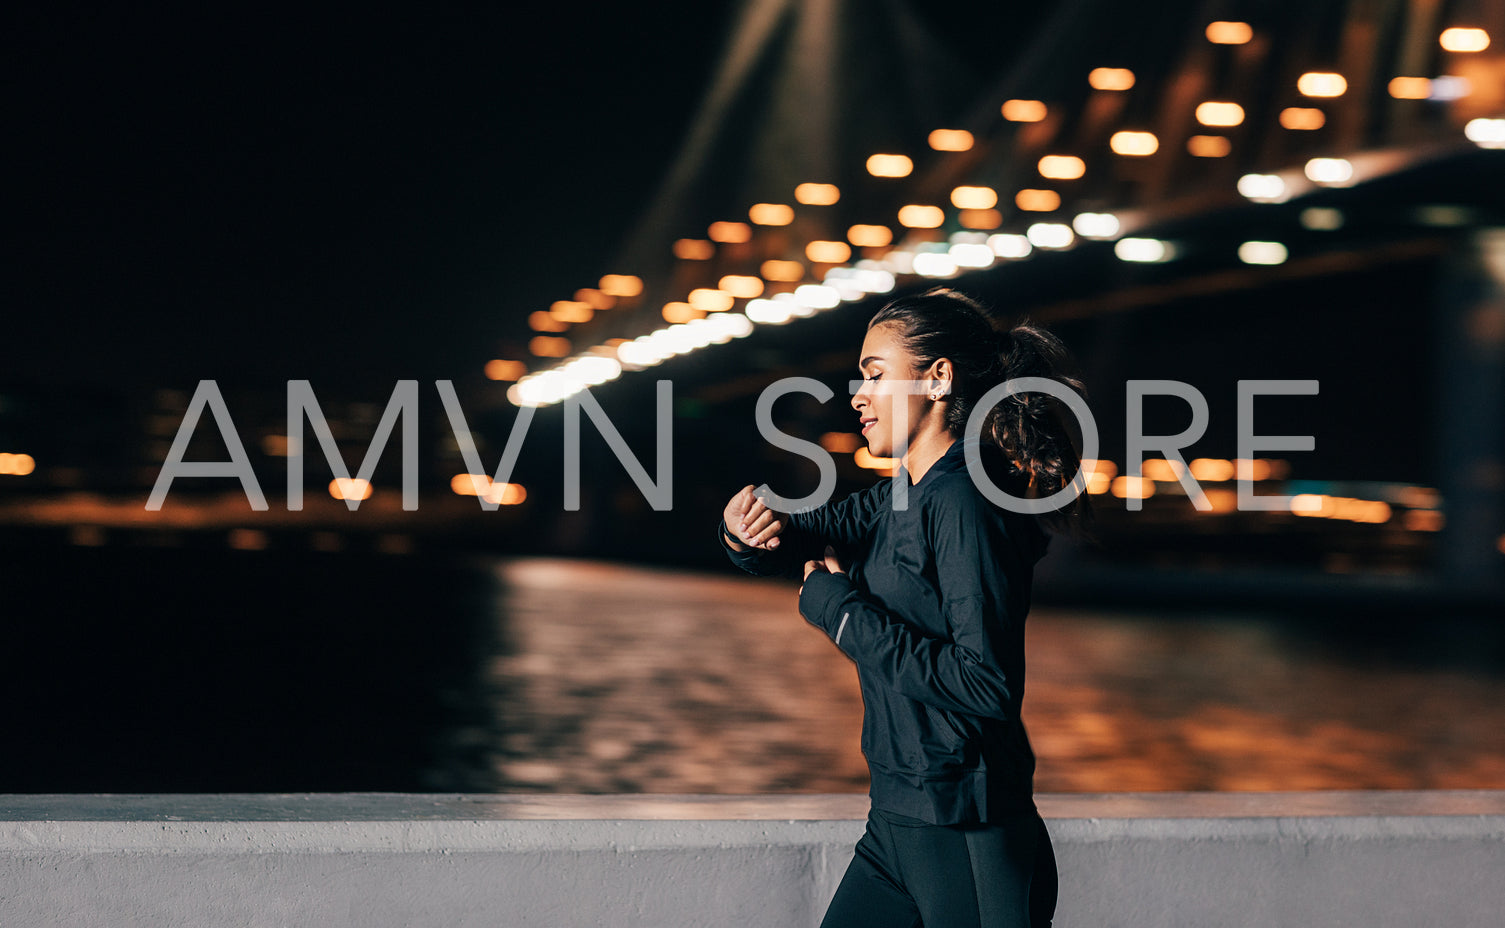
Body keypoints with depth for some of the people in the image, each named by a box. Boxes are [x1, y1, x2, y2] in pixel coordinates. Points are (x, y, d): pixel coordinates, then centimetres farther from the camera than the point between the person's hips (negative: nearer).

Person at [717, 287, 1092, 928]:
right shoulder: (898, 499, 12)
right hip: (896, 827, 9)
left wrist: (844, 612, -18)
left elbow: (987, 685, -25)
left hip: (968, 844, -9)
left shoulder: (964, 502, -18)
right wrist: (749, 525, -10)